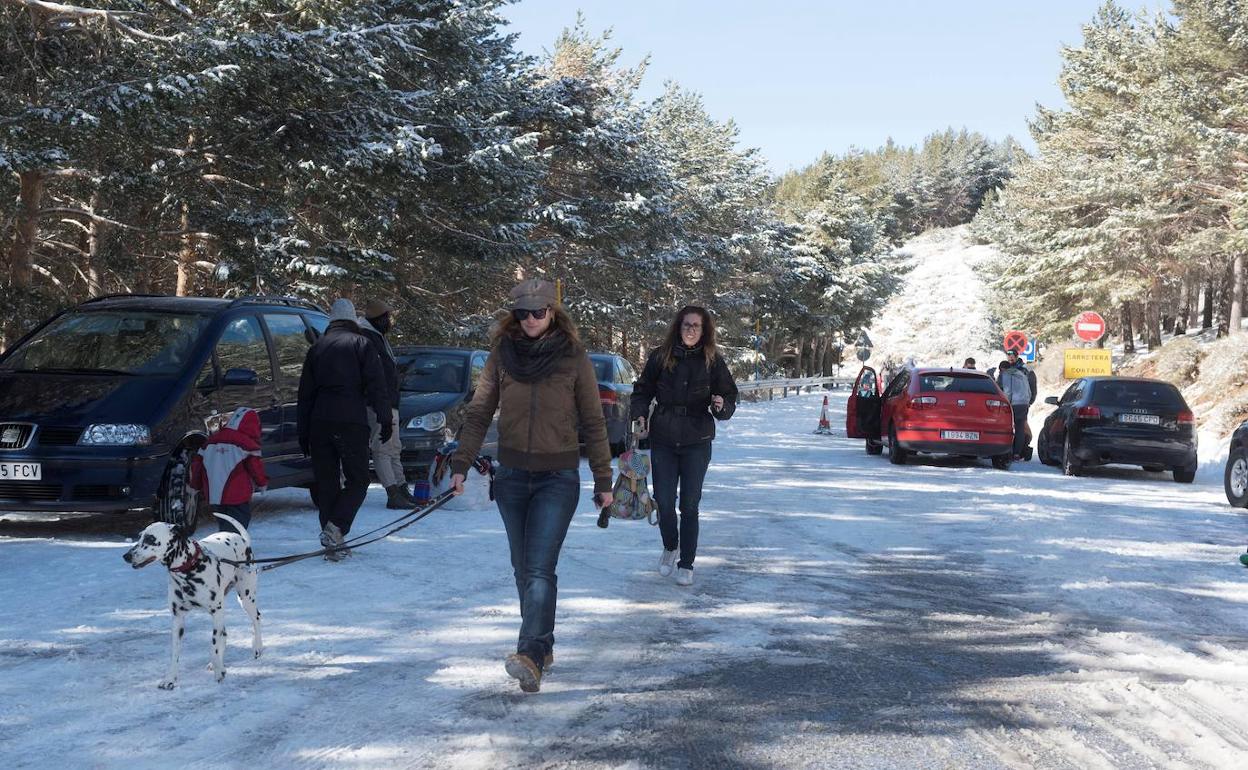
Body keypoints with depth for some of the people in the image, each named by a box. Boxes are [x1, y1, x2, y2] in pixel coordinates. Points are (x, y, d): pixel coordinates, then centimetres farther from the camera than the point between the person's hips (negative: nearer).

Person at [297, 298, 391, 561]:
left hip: (320, 423, 4)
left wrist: (303, 432, 20)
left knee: (326, 482, 8)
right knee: (357, 480, 4)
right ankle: (336, 527, -17)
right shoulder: (360, 344, 4)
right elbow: (376, 386, -5)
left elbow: (305, 392, 17)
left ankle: (333, 544, 6)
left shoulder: (317, 347, 16)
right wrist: (385, 419, -3)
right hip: (351, 421, -4)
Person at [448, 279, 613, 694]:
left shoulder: (573, 358, -4)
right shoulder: (502, 354, 2)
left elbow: (593, 422, 0)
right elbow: (479, 412, 4)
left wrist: (603, 480, 1)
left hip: (558, 478, -4)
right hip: (511, 476, 4)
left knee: (540, 568, -16)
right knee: (523, 568, 10)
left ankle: (531, 656, -25)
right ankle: (542, 645, 23)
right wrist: (461, 464, -4)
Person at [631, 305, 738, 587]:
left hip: (697, 442, -1)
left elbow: (730, 396, 4)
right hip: (663, 440, 1)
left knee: (689, 506, 1)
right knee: (664, 503, 3)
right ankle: (670, 548, 31)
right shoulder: (660, 357, -1)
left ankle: (686, 564, 13)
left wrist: (721, 406, -18)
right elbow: (642, 390, 8)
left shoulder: (712, 361, -1)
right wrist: (640, 414, -9)